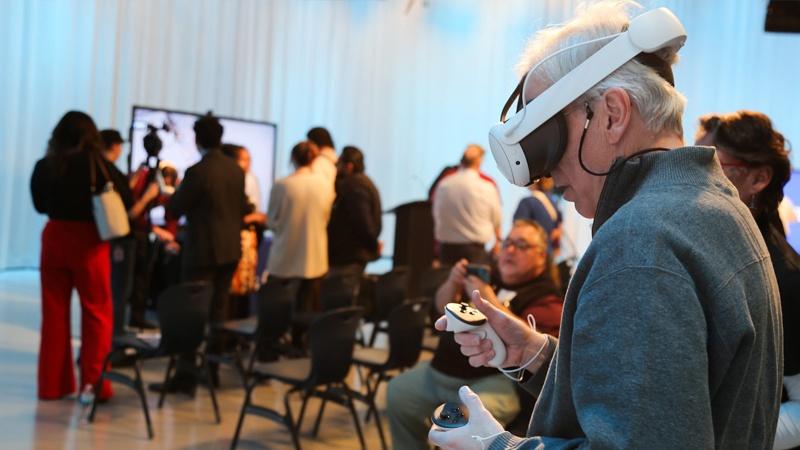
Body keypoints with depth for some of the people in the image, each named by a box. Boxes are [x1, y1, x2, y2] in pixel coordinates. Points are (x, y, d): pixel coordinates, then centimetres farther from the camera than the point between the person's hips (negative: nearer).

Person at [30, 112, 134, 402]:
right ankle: (92, 383, 3)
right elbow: (126, 201, -7)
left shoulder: (44, 165, 0)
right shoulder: (96, 162, -9)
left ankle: (52, 384, 16)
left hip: (54, 239, 4)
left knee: (54, 312, 11)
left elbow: (40, 204, 12)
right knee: (97, 312, 6)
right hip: (88, 241, -3)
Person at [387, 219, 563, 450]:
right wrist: (453, 283, -2)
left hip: (496, 379, -8)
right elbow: (443, 308, 21)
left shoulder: (545, 297, -5)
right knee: (398, 391, 14)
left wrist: (490, 302, -24)